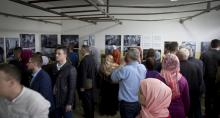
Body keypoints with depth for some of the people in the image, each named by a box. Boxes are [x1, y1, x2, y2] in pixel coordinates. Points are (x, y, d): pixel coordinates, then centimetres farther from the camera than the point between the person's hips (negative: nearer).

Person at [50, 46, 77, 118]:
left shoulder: (71, 69, -12)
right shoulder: (54, 67, 5)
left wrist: (69, 103, -14)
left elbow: (72, 88, -13)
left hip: (65, 102, -5)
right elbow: (52, 82, 6)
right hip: (55, 101, 5)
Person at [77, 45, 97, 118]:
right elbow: (95, 71, 12)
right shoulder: (92, 58, 4)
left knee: (86, 102, 4)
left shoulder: (84, 60, -23)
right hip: (91, 84, 9)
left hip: (86, 85, -9)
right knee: (91, 100, 20)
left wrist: (82, 86, -17)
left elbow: (83, 74, -24)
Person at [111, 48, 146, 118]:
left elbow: (113, 78, -11)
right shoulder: (143, 67, -6)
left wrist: (121, 66, -5)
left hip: (127, 103, -5)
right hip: (140, 102, 5)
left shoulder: (125, 69, -25)